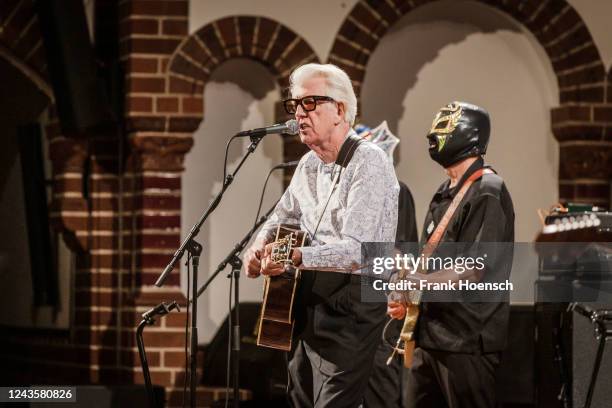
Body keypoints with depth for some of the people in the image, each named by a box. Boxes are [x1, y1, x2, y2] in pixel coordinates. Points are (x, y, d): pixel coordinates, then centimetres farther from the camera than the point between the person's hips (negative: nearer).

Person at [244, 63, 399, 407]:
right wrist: (261, 245, 4)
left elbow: (357, 251, -26)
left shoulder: (369, 164, -16)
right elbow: (283, 216, 27)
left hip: (350, 313, -9)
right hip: (307, 307, 9)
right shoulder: (309, 165, 12)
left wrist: (296, 257, -38)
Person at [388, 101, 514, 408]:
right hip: (429, 336, 9)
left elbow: (472, 273, -21)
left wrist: (410, 283, -16)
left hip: (467, 340, -9)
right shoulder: (445, 194, 17)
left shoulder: (486, 194, -13)